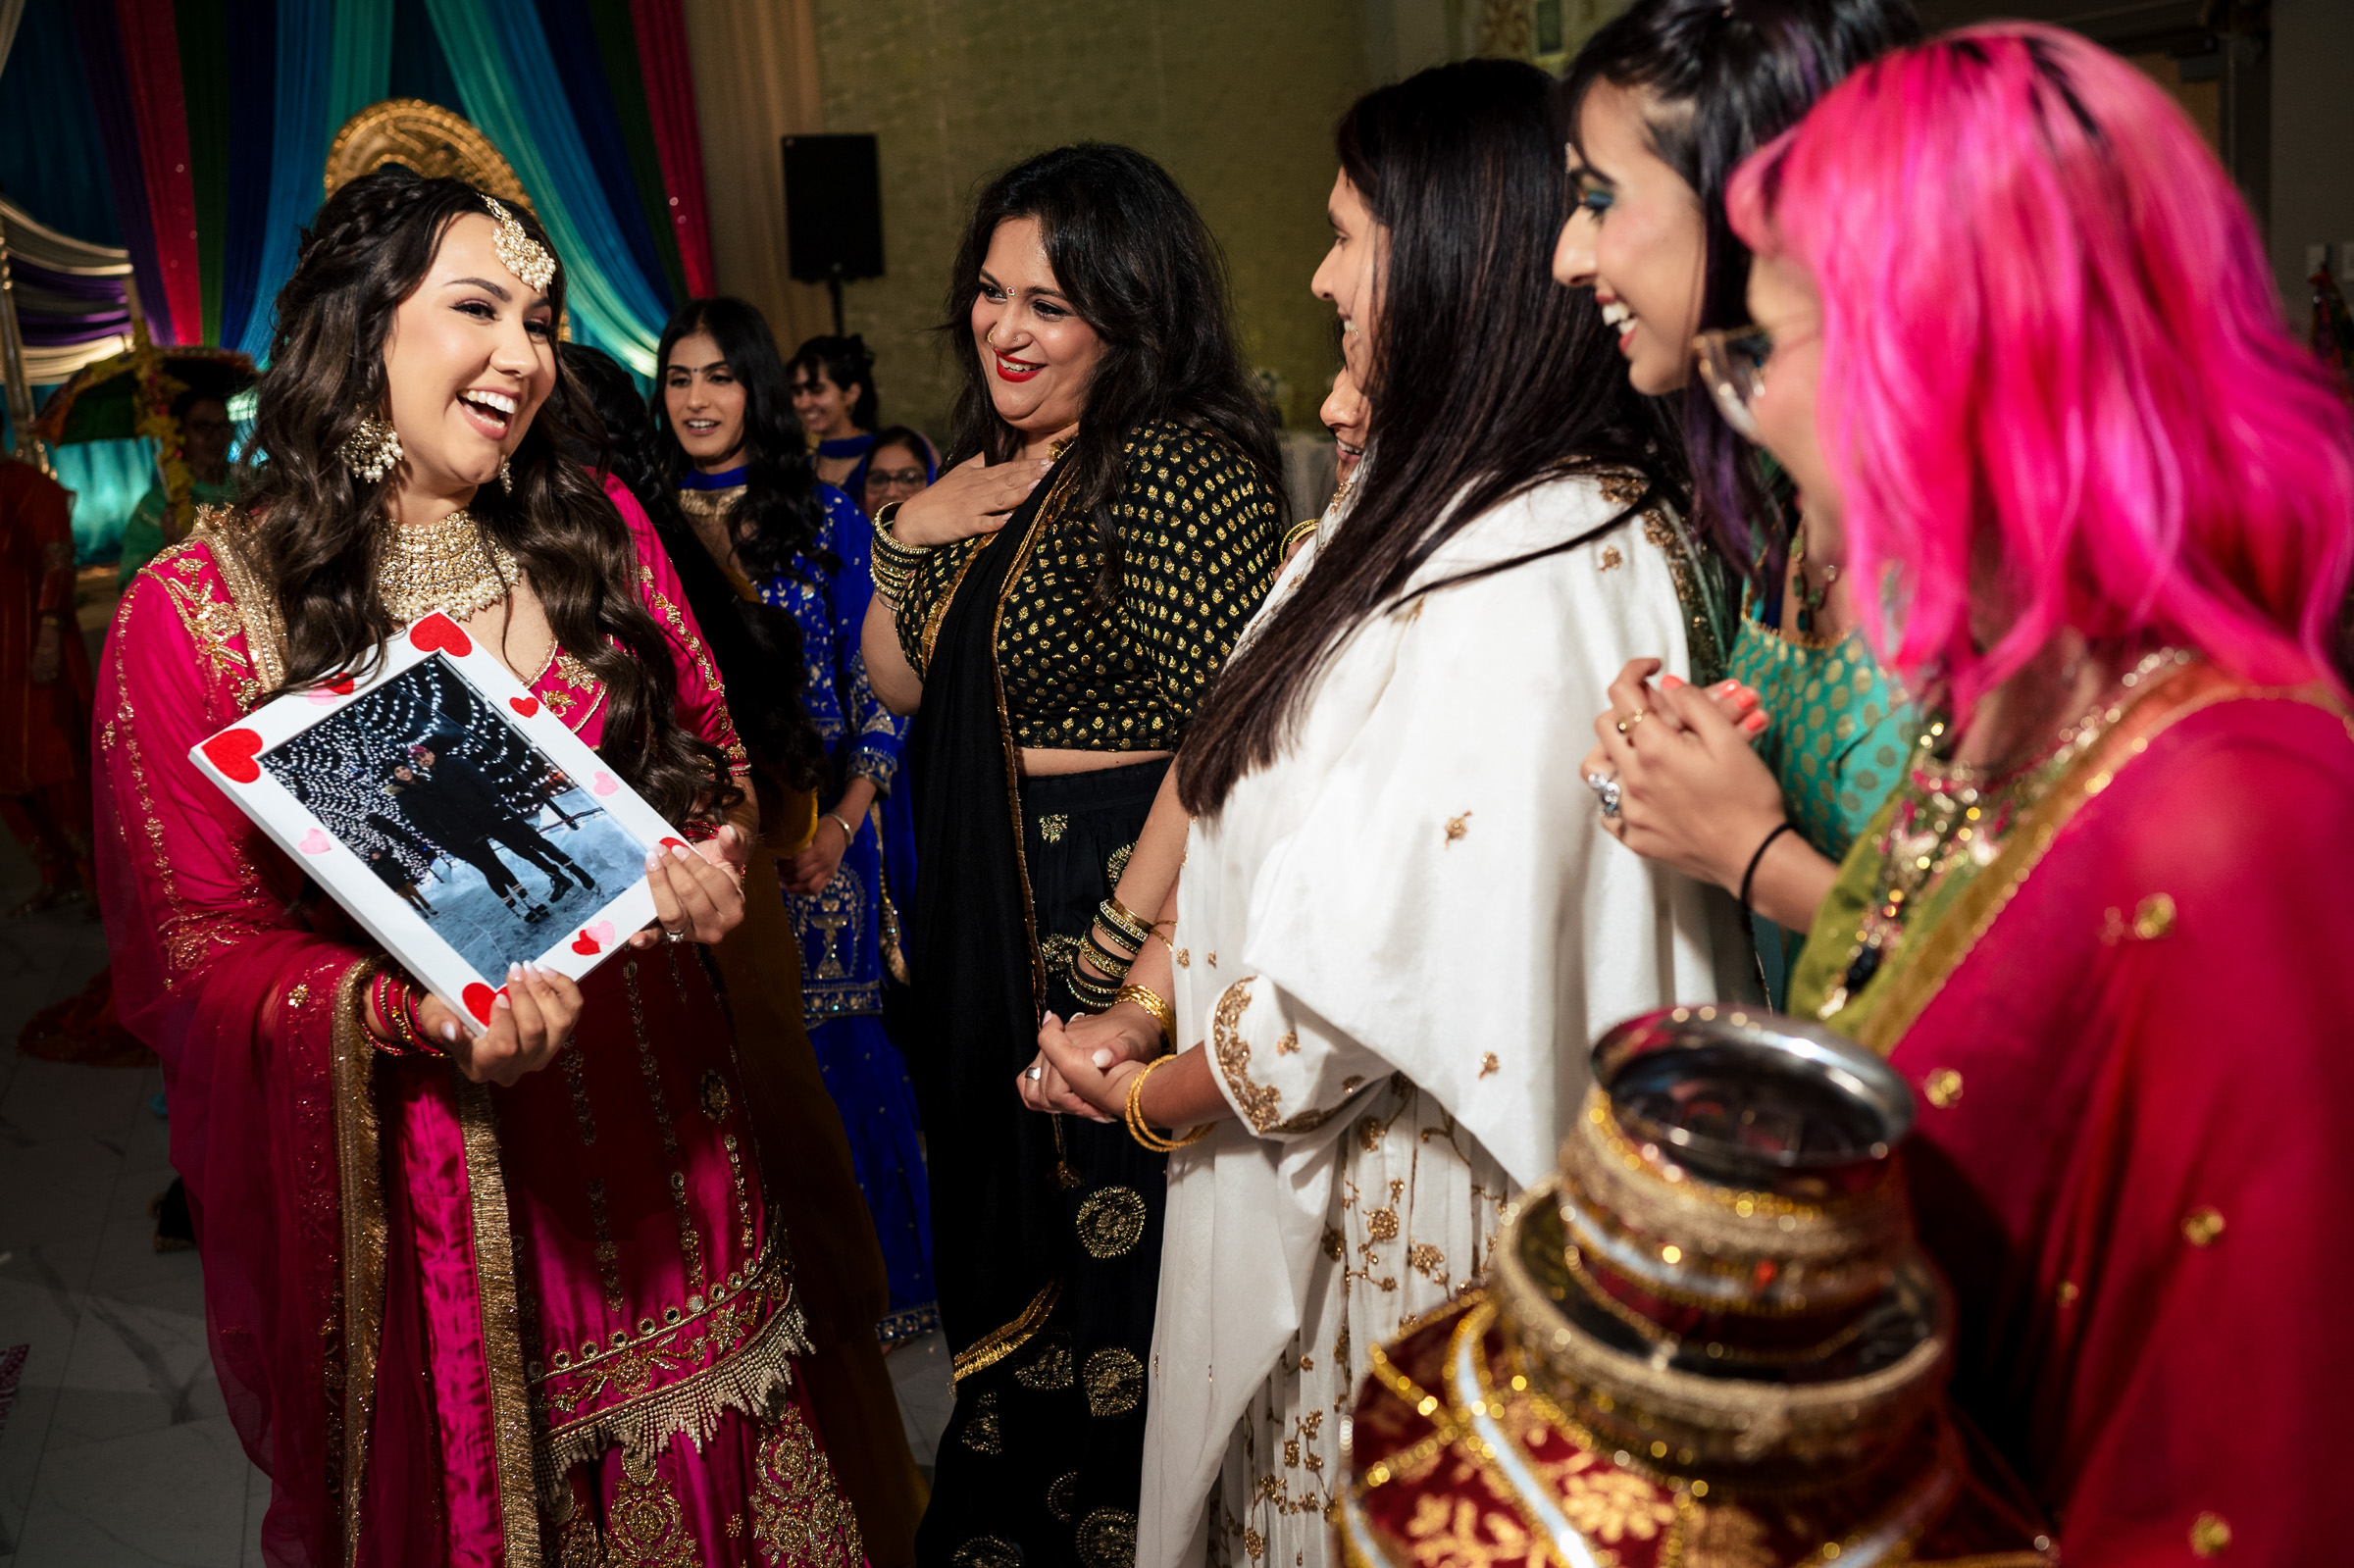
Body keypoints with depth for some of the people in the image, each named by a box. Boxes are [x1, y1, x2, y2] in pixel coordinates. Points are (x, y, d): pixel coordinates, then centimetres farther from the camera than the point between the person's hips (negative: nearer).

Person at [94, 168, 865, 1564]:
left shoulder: (598, 534, 1)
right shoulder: (199, 609, -9)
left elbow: (714, 758, 11)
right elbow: (185, 948, -8)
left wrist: (710, 866, -12)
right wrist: (416, 1016, -25)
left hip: (645, 1123, 3)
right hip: (403, 1165, -3)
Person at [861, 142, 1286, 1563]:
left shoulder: (1181, 465, -18)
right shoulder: (998, 468, 10)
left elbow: (1225, 737, -25)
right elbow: (902, 684, 15)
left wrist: (1119, 961, -26)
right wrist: (909, 535, -2)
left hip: (1124, 918, -9)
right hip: (989, 919, 9)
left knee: (1121, 1279, 6)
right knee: (1017, 1245, 23)